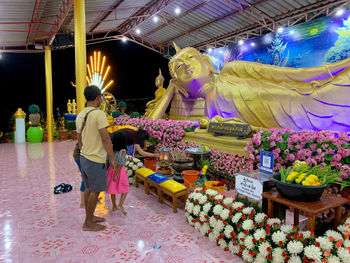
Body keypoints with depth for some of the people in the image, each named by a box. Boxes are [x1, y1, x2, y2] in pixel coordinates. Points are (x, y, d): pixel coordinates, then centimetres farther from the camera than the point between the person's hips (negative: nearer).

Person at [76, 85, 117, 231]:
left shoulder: (80, 116, 8)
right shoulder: (99, 114, -18)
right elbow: (105, 138, -21)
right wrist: (113, 159, -15)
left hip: (84, 157, 8)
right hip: (96, 160, -8)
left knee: (88, 188, 18)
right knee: (95, 191, 4)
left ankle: (90, 217, 32)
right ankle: (88, 223, 15)